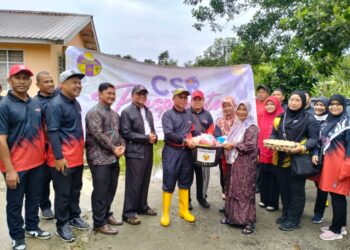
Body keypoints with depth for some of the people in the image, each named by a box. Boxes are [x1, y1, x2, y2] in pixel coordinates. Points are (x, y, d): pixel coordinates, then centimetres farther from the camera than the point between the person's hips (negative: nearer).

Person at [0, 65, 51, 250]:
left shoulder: (36, 104, 5)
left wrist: (44, 154, 9)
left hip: (37, 162, 6)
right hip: (16, 166, -6)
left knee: (34, 198, 19)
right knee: (15, 203, 11)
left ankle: (32, 227, 39)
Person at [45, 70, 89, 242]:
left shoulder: (75, 103, 12)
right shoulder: (55, 105, -16)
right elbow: (53, 132, -19)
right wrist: (59, 157, -21)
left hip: (77, 157, 8)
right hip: (63, 158, -8)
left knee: (75, 190, 18)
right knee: (63, 193, 5)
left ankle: (74, 217, 34)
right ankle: (62, 225, 20)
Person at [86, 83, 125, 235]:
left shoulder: (114, 114, 16)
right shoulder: (94, 112, -11)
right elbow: (98, 134, -18)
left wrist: (122, 146, -2)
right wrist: (114, 148, -13)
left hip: (114, 158, 8)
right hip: (100, 158, -8)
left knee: (111, 188, 16)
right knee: (100, 191, 1)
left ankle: (106, 214, 33)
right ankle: (99, 223, 13)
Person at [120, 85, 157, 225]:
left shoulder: (148, 112, 18)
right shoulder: (127, 112, -6)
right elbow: (126, 133, -14)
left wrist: (154, 137, -3)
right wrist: (146, 138, -15)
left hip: (148, 151, 7)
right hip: (135, 152, -7)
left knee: (145, 182, 14)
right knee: (133, 183, -4)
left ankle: (142, 207, 28)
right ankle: (129, 213, 6)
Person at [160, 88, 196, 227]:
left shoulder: (189, 114, 12)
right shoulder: (168, 114, -4)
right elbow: (168, 134, -16)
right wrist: (184, 140, -19)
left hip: (186, 151, 5)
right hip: (172, 151, -5)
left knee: (185, 181, 11)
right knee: (169, 183, 0)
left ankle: (184, 210, 25)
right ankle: (165, 214, 12)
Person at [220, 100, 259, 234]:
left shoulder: (251, 127, -9)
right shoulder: (236, 125, 14)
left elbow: (250, 145, -19)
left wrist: (233, 146, -16)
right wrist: (227, 144, 4)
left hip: (246, 164, -8)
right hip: (234, 162, 8)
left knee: (245, 191, -4)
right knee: (232, 189, 13)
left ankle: (249, 221, 5)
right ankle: (232, 216, 26)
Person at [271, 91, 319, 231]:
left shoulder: (309, 119, -3)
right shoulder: (280, 118, 11)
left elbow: (314, 139, -7)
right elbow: (274, 134, 14)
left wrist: (302, 148, -25)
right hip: (281, 159, 5)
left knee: (296, 191, 4)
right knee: (283, 189, 15)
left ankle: (294, 220, 16)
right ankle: (286, 215, 32)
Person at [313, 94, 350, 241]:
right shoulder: (328, 121, 14)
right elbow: (323, 142, 19)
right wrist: (316, 154, 4)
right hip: (328, 162, 7)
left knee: (338, 196, -1)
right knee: (335, 195, 13)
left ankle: (336, 230, 10)